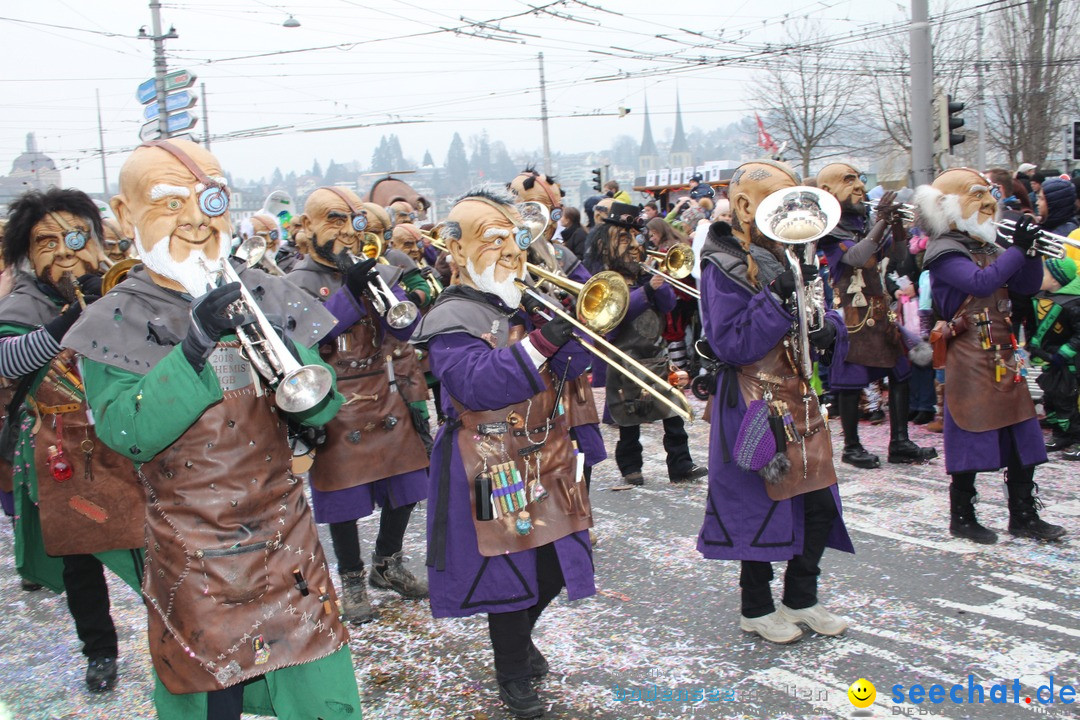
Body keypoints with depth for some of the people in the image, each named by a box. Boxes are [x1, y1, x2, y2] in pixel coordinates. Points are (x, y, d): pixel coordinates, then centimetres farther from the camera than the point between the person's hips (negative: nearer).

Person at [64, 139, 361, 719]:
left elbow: (320, 408, -3)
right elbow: (129, 433, -18)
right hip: (192, 556, -1)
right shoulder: (115, 323, -5)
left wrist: (278, 346, -22)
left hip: (286, 540, 2)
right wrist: (197, 346, -26)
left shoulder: (263, 297, 1)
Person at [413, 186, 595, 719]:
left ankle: (518, 634, 43)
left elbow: (568, 366, 5)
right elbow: (477, 384, -26)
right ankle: (512, 671, 27)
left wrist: (575, 323, -14)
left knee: (555, 566, 14)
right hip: (495, 471, -7)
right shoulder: (452, 319, -11)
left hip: (546, 463, 7)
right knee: (508, 572, 3)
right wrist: (541, 342, -31)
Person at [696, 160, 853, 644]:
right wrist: (776, 296, -27)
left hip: (800, 399, 8)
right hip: (755, 407, -8)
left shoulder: (789, 256, 12)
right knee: (762, 506, 1)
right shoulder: (724, 268, -13)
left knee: (819, 503, 11)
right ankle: (756, 608, 21)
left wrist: (828, 328, -9)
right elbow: (731, 346, -21)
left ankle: (801, 598, 30)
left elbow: (822, 314, 15)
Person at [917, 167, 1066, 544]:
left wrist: (1031, 250, -2)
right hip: (970, 357, -8)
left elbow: (1028, 286, 12)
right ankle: (961, 517, 12)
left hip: (1005, 355, 8)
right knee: (972, 436, -2)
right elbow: (981, 283, -26)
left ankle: (1024, 515, 20)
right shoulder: (944, 251, -10)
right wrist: (1019, 249, -23)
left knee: (1022, 440, 10)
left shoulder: (990, 251, 17)